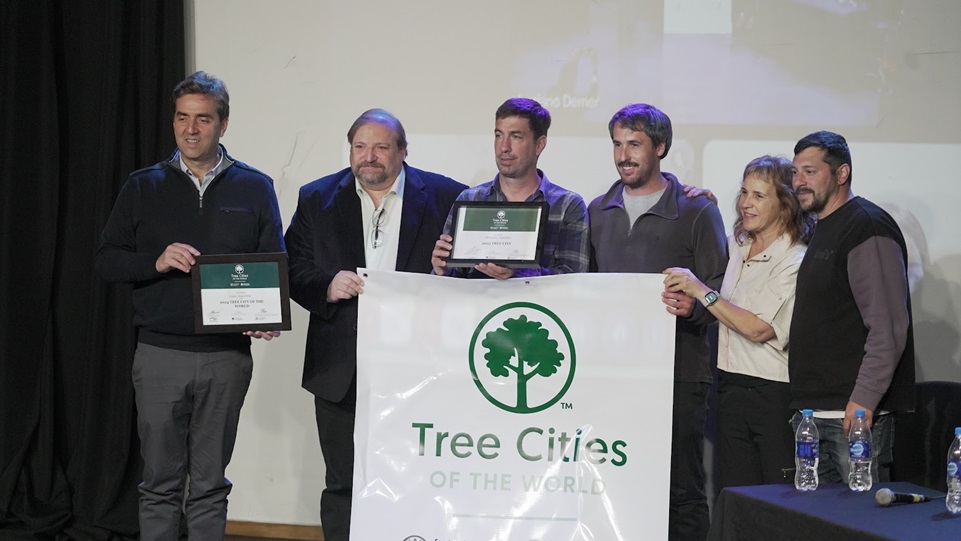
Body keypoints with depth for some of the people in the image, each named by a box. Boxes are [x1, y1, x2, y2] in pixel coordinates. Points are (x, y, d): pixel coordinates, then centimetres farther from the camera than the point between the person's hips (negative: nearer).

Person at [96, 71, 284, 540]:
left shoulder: (254, 188, 6)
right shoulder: (143, 187, 7)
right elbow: (107, 260, 6)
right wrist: (156, 262, -14)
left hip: (227, 356, 0)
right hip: (159, 354, 0)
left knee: (210, 484, 7)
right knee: (160, 482, 4)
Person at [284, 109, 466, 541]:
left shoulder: (446, 197, 3)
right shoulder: (317, 198, 9)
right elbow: (293, 270, 5)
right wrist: (327, 286, -13)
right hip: (342, 372, 2)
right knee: (343, 485, 8)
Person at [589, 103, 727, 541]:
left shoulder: (696, 211, 1)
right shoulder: (599, 211, 16)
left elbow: (717, 288, -2)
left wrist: (692, 307, -22)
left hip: (677, 371, -4)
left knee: (681, 489, -3)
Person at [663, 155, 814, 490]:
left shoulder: (796, 262, -11)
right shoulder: (735, 246, 11)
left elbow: (759, 328, -19)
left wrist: (700, 291, -15)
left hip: (776, 395, -7)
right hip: (731, 387, 7)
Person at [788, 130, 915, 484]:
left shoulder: (868, 228, -11)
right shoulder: (820, 231, 19)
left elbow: (889, 326, -19)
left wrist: (864, 399, -22)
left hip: (854, 412, -9)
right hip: (813, 409, 9)